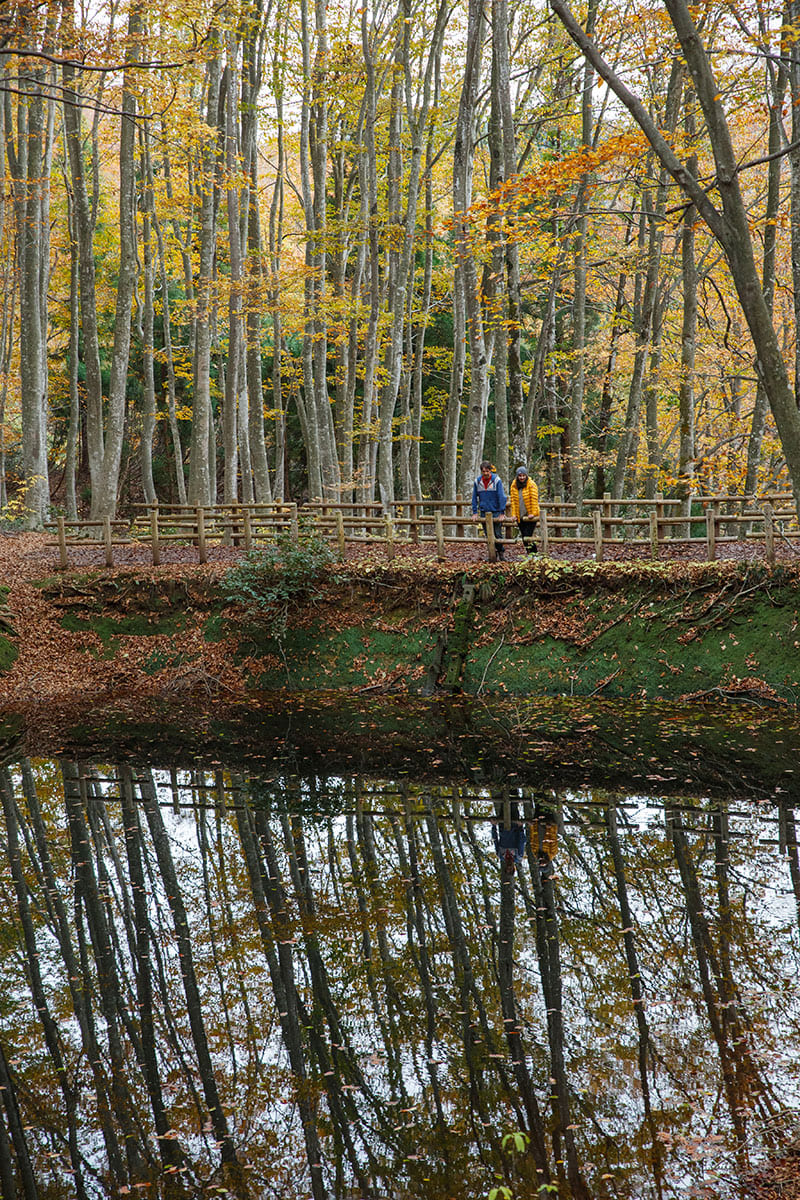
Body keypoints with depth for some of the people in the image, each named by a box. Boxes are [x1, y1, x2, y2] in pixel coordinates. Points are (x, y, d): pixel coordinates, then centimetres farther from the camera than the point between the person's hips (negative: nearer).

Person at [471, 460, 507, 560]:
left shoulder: (497, 480, -8)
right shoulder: (477, 481, 2)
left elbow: (501, 497, -9)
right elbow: (474, 498, 9)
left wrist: (502, 513, -12)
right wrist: (475, 512, 4)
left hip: (496, 512, -3)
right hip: (484, 512, 3)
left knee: (497, 535, -2)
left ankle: (501, 552, 17)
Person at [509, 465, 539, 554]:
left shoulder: (531, 485, -8)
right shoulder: (514, 486, 5)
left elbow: (534, 499, -10)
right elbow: (513, 501, 6)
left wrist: (533, 513, -16)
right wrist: (514, 514, -1)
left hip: (530, 516, -5)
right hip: (520, 516, 5)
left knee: (528, 536, -13)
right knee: (524, 537, 8)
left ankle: (532, 553, -7)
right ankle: (530, 553, 18)